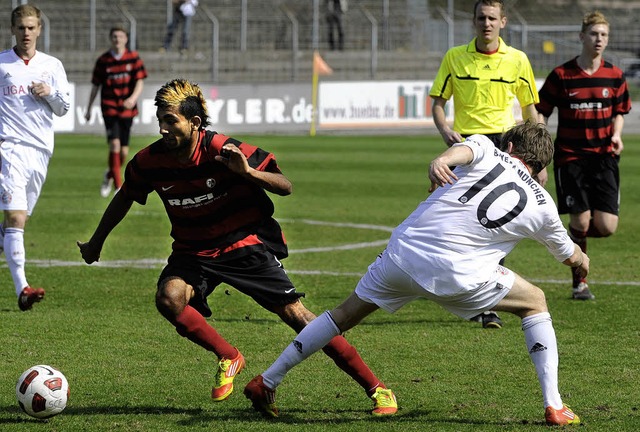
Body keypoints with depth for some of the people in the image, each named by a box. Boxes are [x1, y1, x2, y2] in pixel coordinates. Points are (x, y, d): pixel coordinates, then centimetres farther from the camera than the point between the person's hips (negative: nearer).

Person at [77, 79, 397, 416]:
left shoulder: (225, 151, -21)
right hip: (193, 251, 3)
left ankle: (376, 388, -4)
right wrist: (96, 243, 22)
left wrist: (248, 172, -33)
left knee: (295, 314, -11)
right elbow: (124, 198, 11)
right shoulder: (148, 161, -11)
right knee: (169, 298, -28)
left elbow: (285, 187, -14)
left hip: (245, 243, -3)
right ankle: (228, 358, -3)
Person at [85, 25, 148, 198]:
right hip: (109, 108, -2)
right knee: (115, 144, -18)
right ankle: (118, 186, -13)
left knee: (124, 151, 5)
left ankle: (109, 176, 35)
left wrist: (133, 98, -22)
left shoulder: (133, 58, 2)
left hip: (127, 109, 2)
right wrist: (89, 109, 11)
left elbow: (140, 82, -2)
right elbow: (95, 86, 9)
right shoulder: (103, 60, 1)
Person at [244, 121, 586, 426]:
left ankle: (266, 382, 28)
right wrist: (582, 260, 57)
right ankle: (554, 407, 12)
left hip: (404, 253, 2)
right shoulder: (542, 205, 15)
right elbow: (571, 257, 34)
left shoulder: (487, 151, 13)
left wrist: (442, 160, -35)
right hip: (457, 276, -2)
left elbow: (465, 148, -14)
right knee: (535, 303, 21)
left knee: (347, 313, 22)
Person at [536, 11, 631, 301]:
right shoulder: (561, 75, -5)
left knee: (606, 227, -9)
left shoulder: (614, 76, 3)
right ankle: (579, 282, 10)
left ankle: (577, 233, 27)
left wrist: (617, 134, -3)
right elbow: (541, 113, 2)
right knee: (580, 222, -8)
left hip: (603, 157, 2)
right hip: (570, 157, -2)